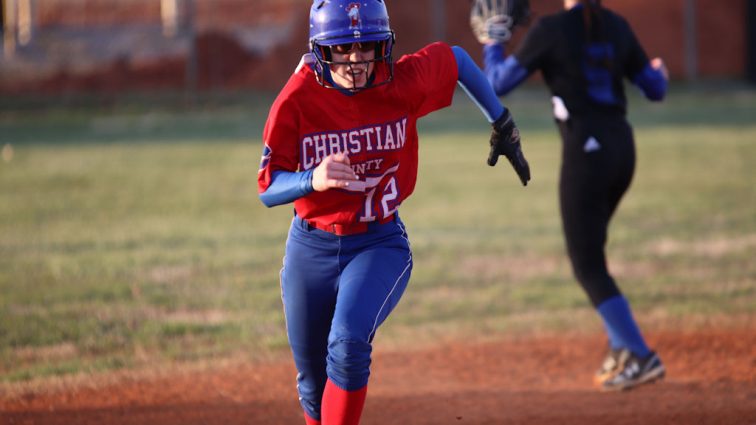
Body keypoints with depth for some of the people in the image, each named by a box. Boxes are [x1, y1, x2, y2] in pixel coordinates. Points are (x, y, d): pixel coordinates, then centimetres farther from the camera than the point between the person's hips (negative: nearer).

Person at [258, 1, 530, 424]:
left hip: (380, 244, -1)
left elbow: (456, 58, 8)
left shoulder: (404, 82, -13)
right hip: (311, 249, 1)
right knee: (314, 387, 12)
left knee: (349, 344, -28)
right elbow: (268, 189, -18)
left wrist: (503, 124, 13)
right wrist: (312, 179, -38)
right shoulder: (297, 100, -16)